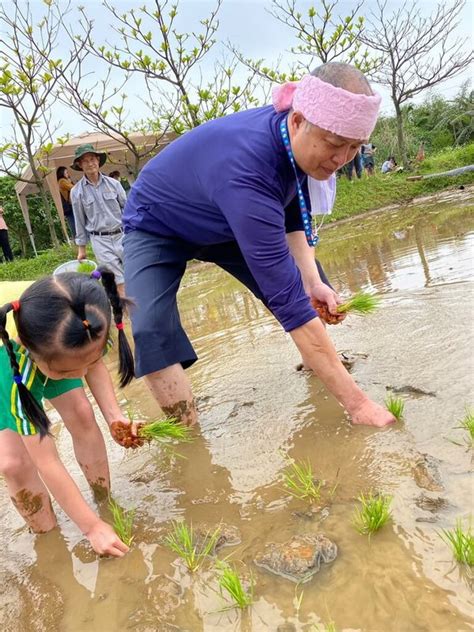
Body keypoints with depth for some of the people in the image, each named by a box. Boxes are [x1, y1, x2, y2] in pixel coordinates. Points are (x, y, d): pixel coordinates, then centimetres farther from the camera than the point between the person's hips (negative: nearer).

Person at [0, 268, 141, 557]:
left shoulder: (86, 323, -35)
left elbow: (94, 364, -9)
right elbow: (46, 463, -35)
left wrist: (114, 415, -24)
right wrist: (91, 526, -30)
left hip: (50, 352, 4)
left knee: (82, 415, -13)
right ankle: (49, 539, 4)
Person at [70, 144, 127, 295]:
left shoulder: (113, 183, 2)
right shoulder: (77, 192, 0)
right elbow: (80, 221, 6)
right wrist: (81, 248, 8)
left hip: (122, 235, 2)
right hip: (100, 241, -1)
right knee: (120, 282, -4)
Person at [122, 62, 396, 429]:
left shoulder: (298, 140, -21)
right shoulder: (245, 169, -45)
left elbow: (293, 211, 0)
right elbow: (286, 297, -47)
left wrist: (313, 279, -15)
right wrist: (356, 402, -44)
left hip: (225, 224, 7)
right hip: (157, 229, -6)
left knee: (308, 281, 3)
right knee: (151, 333, -29)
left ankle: (323, 366, 23)